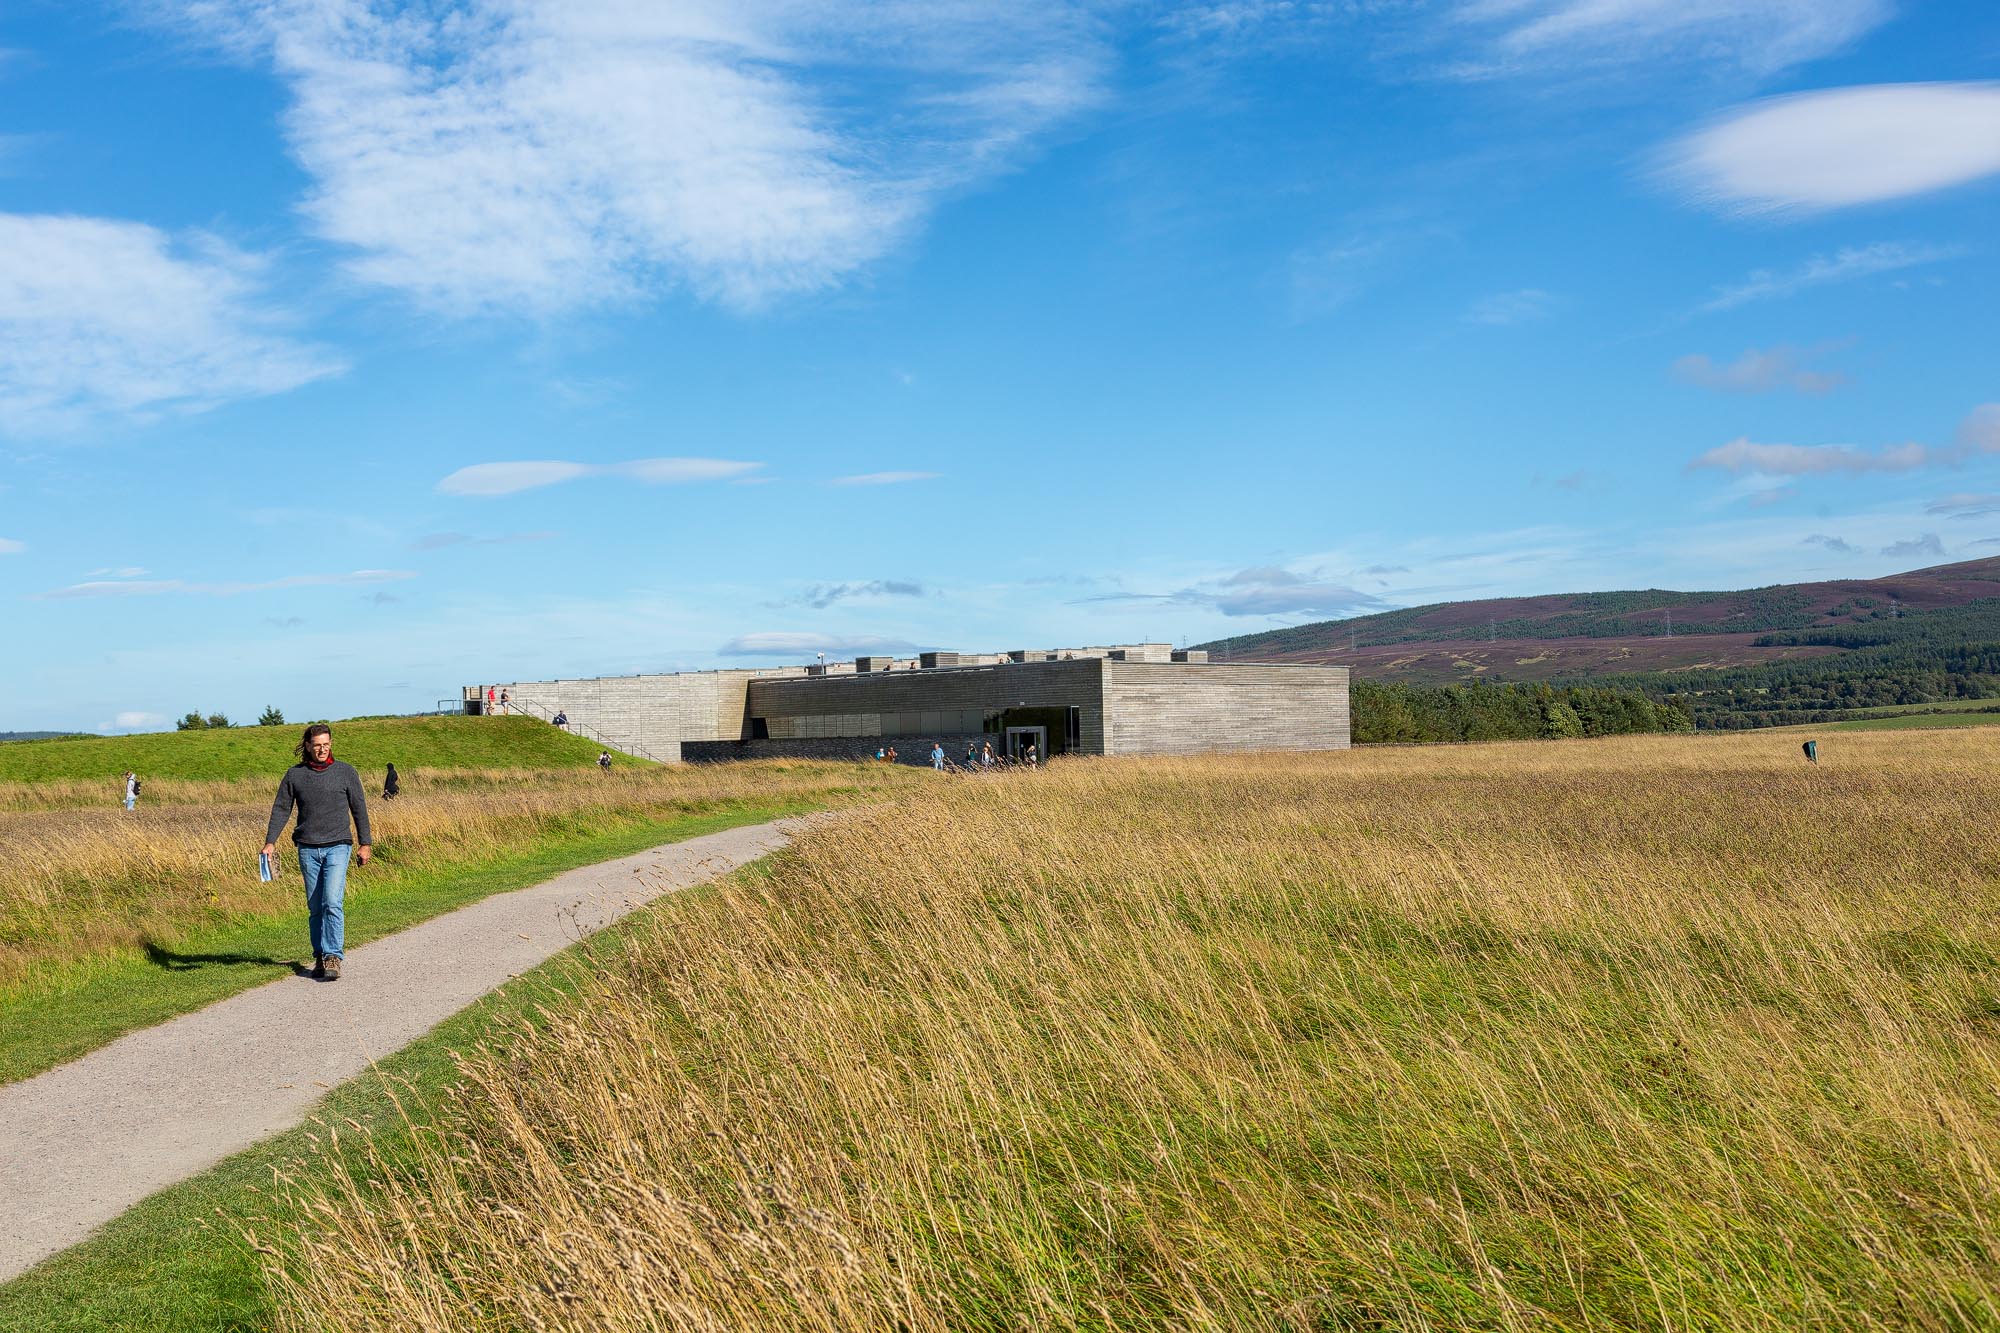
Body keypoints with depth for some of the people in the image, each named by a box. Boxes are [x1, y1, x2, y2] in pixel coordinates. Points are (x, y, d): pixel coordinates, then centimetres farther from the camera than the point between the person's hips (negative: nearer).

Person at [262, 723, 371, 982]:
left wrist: (365, 844, 4)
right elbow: (281, 808, 7)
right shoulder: (294, 774, 6)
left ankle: (333, 958, -14)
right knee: (315, 908, 7)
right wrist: (270, 842, -3)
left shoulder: (345, 772, 2)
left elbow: (359, 809, 6)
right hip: (308, 849, 2)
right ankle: (320, 958, 16)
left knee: (332, 903, -14)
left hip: (337, 846, -2)